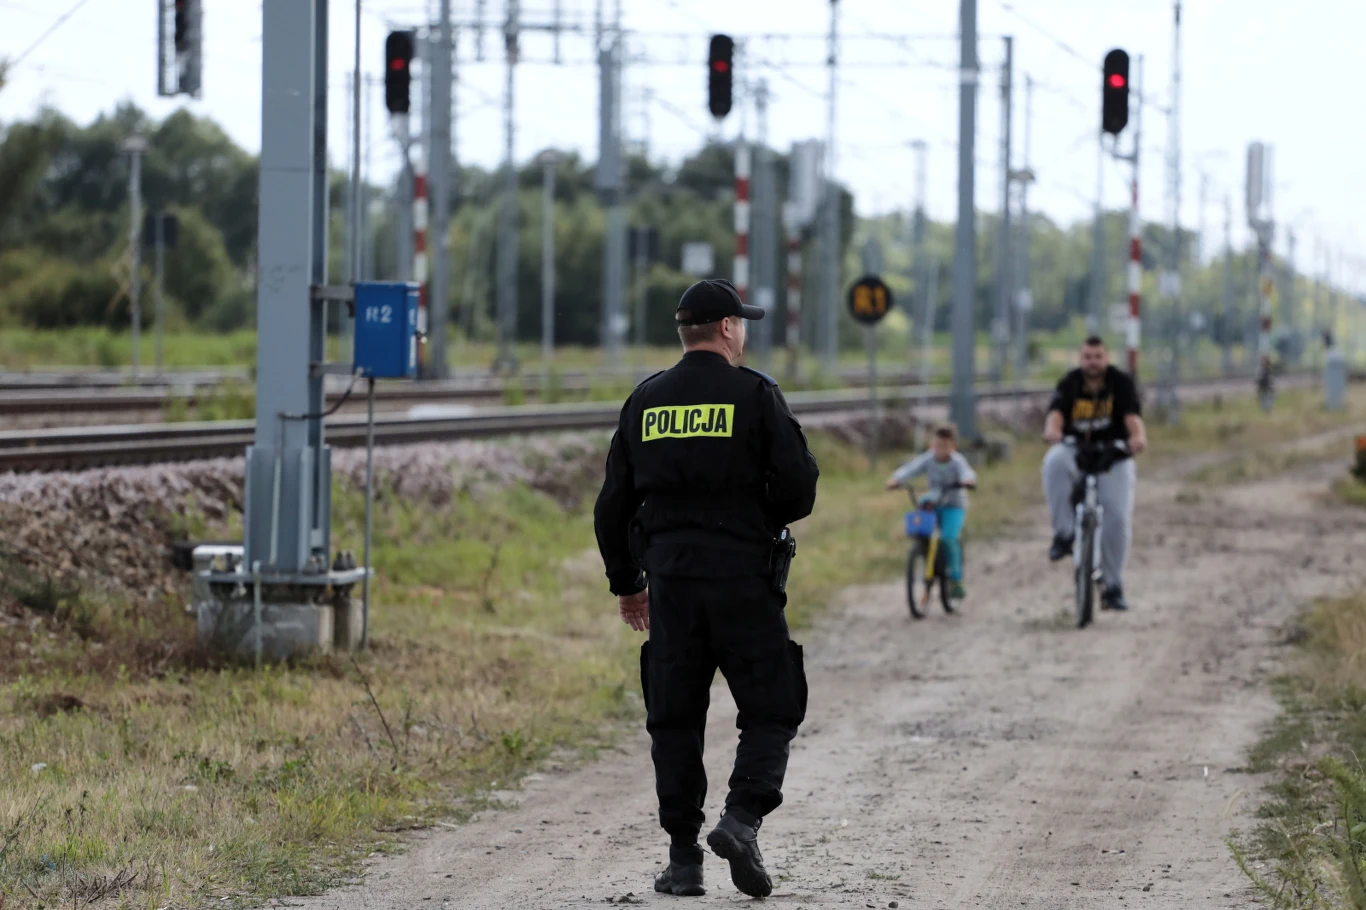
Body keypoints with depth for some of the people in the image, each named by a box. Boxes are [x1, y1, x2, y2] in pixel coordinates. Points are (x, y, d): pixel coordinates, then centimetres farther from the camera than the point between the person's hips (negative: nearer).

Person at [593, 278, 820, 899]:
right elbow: (798, 486, -9)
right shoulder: (754, 394, -4)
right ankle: (742, 818, -17)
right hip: (743, 578, -4)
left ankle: (683, 858, 6)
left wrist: (626, 582, 22)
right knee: (770, 710, 4)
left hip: (668, 578, 4)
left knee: (674, 720, 8)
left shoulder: (644, 402, 9)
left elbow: (612, 504, 11)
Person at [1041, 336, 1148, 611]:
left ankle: (1113, 586, 4)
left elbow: (1132, 415, -22)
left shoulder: (1122, 383, -5)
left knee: (1117, 518, -12)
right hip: (1075, 452, 0)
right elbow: (1056, 412, -21)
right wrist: (1052, 429, -46)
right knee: (1055, 463, -35)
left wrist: (1139, 436, -45)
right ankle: (1063, 534, -27)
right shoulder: (1069, 384, -3)